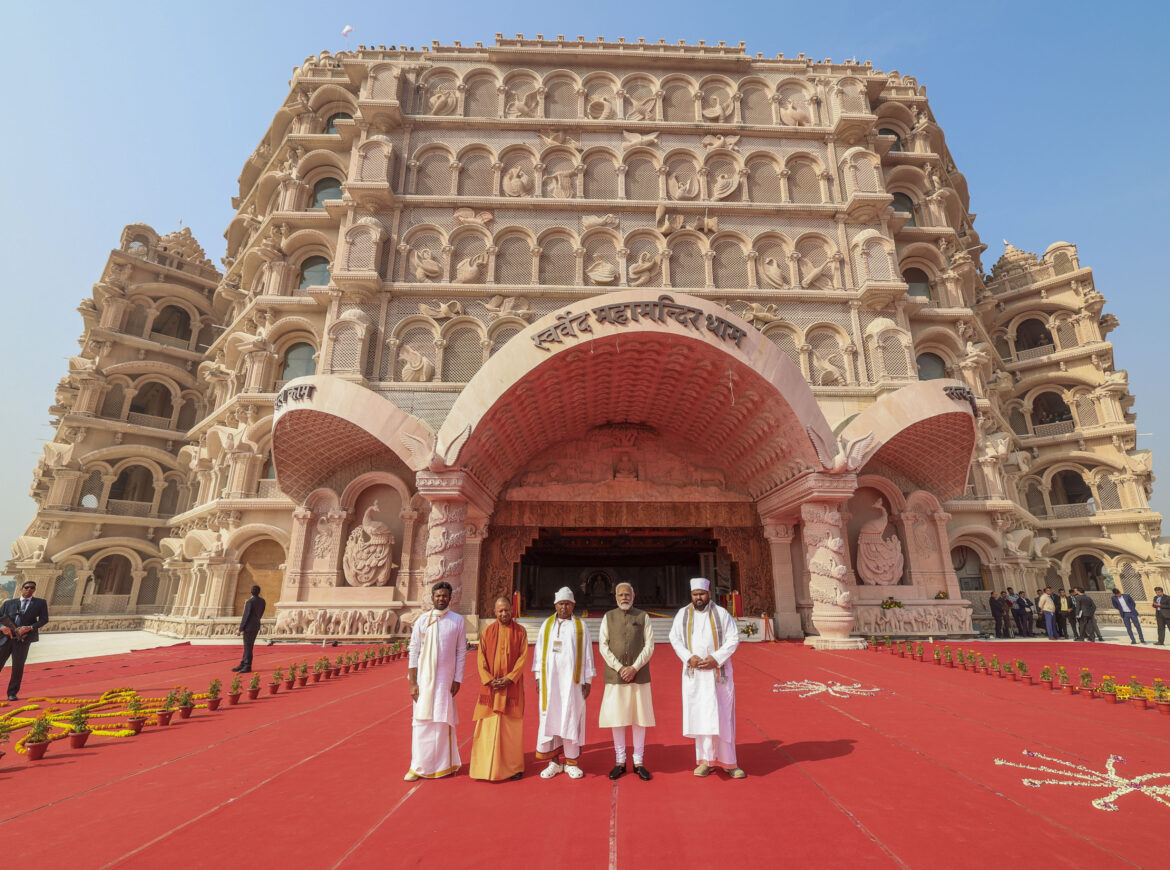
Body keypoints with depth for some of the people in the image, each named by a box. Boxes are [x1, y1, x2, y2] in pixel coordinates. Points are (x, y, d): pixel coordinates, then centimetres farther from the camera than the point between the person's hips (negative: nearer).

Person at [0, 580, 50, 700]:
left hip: (23, 639, -1)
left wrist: (30, 627, -12)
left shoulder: (40, 603, 10)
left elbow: (44, 619, 4)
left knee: (18, 666, -1)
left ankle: (12, 693, 10)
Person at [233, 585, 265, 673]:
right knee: (248, 646, 14)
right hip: (257, 626, 7)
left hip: (249, 626, -7)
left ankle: (248, 667, 5)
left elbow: (246, 616, -16)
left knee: (248, 647, 0)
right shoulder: (262, 601, 5)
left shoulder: (249, 602, -15)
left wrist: (240, 629, -9)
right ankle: (242, 665, 21)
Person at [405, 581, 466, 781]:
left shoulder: (458, 621, -1)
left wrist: (457, 680, -2)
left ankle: (444, 765, 26)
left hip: (445, 679, 0)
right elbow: (413, 652, -1)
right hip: (424, 678, 0)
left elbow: (461, 652, 1)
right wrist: (412, 683, -4)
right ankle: (419, 766, 19)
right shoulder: (421, 621, -2)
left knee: (443, 721, 8)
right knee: (421, 721, 4)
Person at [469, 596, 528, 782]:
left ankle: (514, 766, 16)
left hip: (512, 686, -1)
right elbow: (481, 658, 1)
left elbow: (523, 657, -4)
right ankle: (488, 766, 14)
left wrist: (510, 678, -14)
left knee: (512, 726, 4)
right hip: (491, 687, 1)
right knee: (488, 726, 2)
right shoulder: (487, 632, 4)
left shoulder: (520, 632, 1)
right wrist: (489, 680, -11)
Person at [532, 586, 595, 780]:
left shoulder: (580, 626, 3)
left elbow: (587, 654, 3)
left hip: (572, 680, -1)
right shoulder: (547, 625, 7)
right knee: (550, 718, 3)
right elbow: (539, 652, 8)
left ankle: (571, 762, 15)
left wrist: (588, 681, 0)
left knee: (571, 718, 1)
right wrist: (539, 678, 3)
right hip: (551, 680, 2)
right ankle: (555, 762, 15)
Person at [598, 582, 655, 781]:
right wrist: (619, 668, -10)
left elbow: (649, 646, -1)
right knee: (617, 718, 4)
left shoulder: (643, 617, 3)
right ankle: (620, 762, 19)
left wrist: (634, 668, -12)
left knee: (639, 718, 5)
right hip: (614, 675, 0)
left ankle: (638, 762, 19)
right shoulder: (608, 617, 5)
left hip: (639, 675, 0)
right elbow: (603, 646, 0)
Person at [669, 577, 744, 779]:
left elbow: (733, 638, -4)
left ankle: (727, 761, 15)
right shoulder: (683, 614, 3)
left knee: (722, 716, 3)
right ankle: (706, 760, 15)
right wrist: (689, 657, -12)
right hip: (694, 673, 2)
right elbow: (675, 638, 3)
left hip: (718, 672, -1)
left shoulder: (721, 613, -2)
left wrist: (716, 658, -14)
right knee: (698, 715, 4)